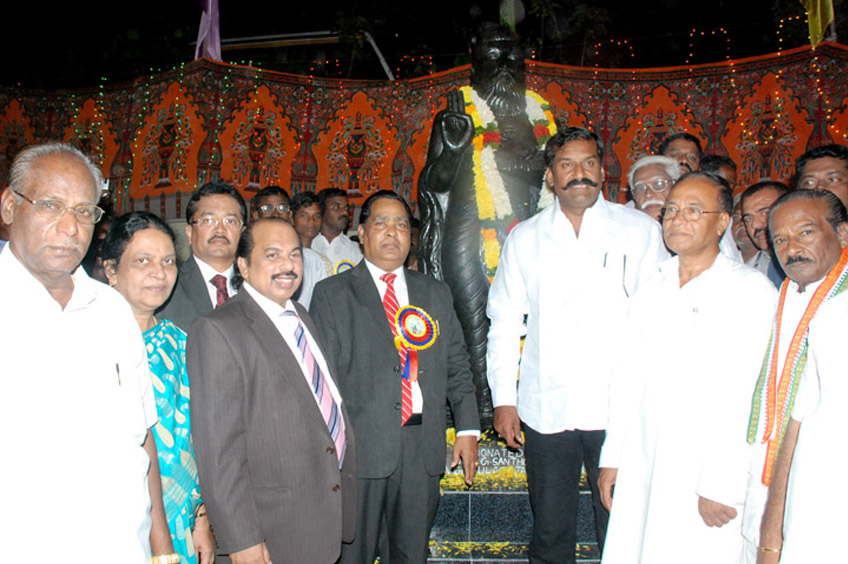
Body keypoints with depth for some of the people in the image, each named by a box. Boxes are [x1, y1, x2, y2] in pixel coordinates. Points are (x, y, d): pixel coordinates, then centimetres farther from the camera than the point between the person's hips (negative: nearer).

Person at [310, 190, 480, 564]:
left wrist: (468, 429, 4)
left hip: (423, 446, 3)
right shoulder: (332, 293, 2)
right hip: (359, 447, -3)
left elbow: (457, 365, 13)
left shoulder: (436, 293, 13)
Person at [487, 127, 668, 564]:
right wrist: (503, 399, 3)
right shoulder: (525, 238, 8)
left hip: (619, 411, -1)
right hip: (545, 410, 1)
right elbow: (504, 322, 9)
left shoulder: (641, 231, 4)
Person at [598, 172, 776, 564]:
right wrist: (612, 456, 9)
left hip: (704, 475, -4)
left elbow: (743, 396, -12)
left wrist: (721, 486, -15)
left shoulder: (751, 290, -5)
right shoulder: (652, 288, 12)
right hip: (640, 470, 4)